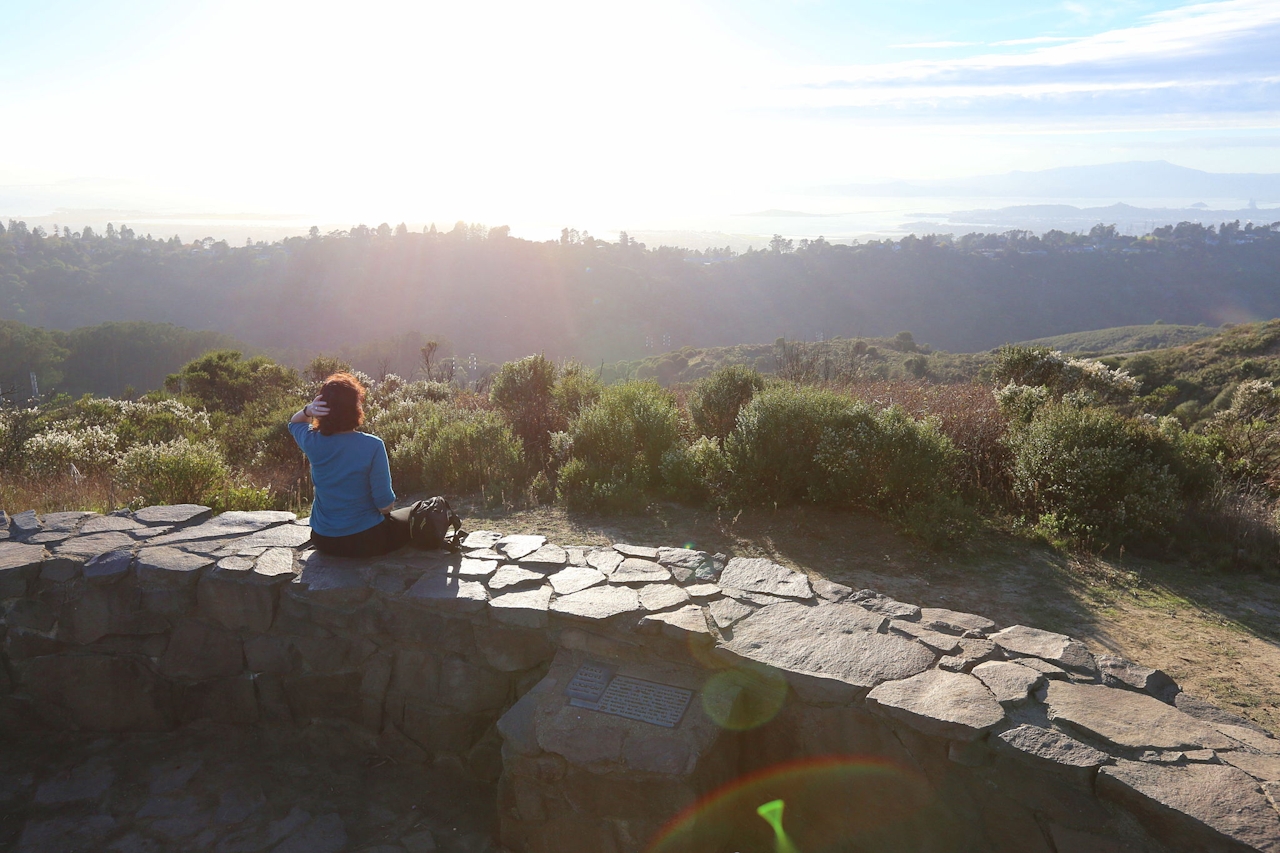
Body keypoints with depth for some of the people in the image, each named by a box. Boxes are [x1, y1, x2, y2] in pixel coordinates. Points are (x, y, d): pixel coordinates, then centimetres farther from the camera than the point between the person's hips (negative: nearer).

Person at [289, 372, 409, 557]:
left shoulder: (312, 442, -10)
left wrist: (307, 410, -7)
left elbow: (294, 422, 16)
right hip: (365, 540, -6)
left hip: (323, 541, 6)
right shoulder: (372, 446, -22)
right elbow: (385, 505, -18)